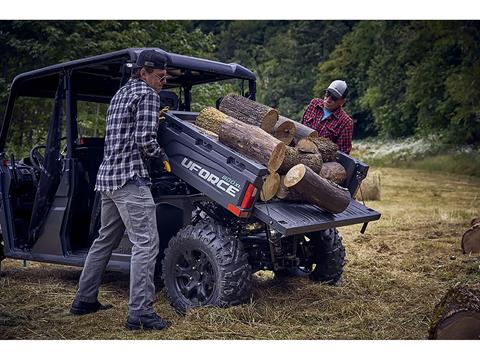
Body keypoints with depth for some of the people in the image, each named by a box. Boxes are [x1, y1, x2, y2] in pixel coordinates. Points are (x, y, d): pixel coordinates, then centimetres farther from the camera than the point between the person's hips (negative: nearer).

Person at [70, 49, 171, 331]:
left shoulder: (122, 93, 23)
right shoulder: (147, 94, -6)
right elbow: (145, 140, -16)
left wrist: (155, 117, 19)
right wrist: (163, 157, 1)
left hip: (108, 176, 10)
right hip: (130, 178, -10)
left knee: (106, 240, 19)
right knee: (146, 244, -11)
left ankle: (85, 300, 27)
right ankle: (140, 312, -13)